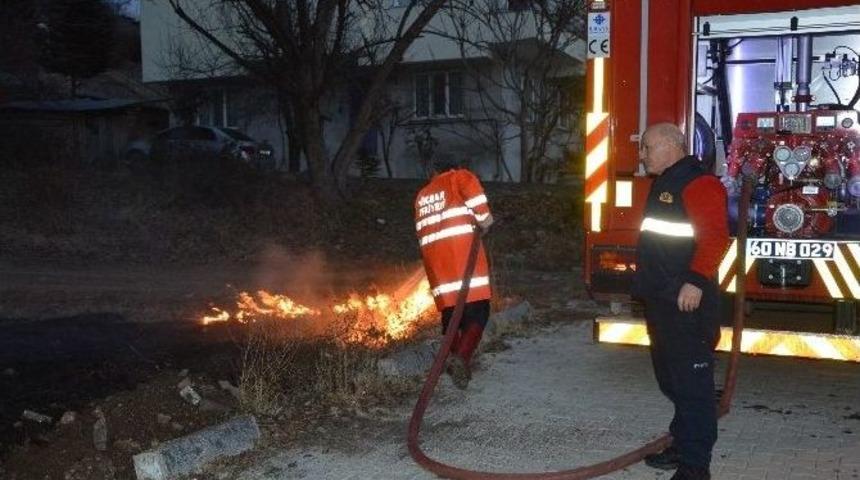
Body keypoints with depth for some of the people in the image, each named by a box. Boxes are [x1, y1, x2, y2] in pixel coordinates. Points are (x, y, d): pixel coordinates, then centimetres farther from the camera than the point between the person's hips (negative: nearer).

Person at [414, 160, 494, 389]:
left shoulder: (421, 196, 27)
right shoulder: (458, 177, 12)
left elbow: (423, 228, 22)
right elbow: (472, 188, -10)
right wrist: (484, 217, -1)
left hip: (433, 255, 5)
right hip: (462, 248, -5)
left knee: (450, 313, 16)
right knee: (477, 312, -4)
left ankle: (454, 356, 14)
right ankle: (461, 357, -23)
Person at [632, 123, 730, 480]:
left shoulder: (698, 182, -13)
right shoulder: (663, 184, 19)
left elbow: (715, 237, -22)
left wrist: (696, 282, -27)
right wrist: (648, 284, 23)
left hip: (687, 302, -11)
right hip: (661, 301, 11)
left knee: (692, 383, -6)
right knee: (670, 378, 17)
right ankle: (682, 446, 29)